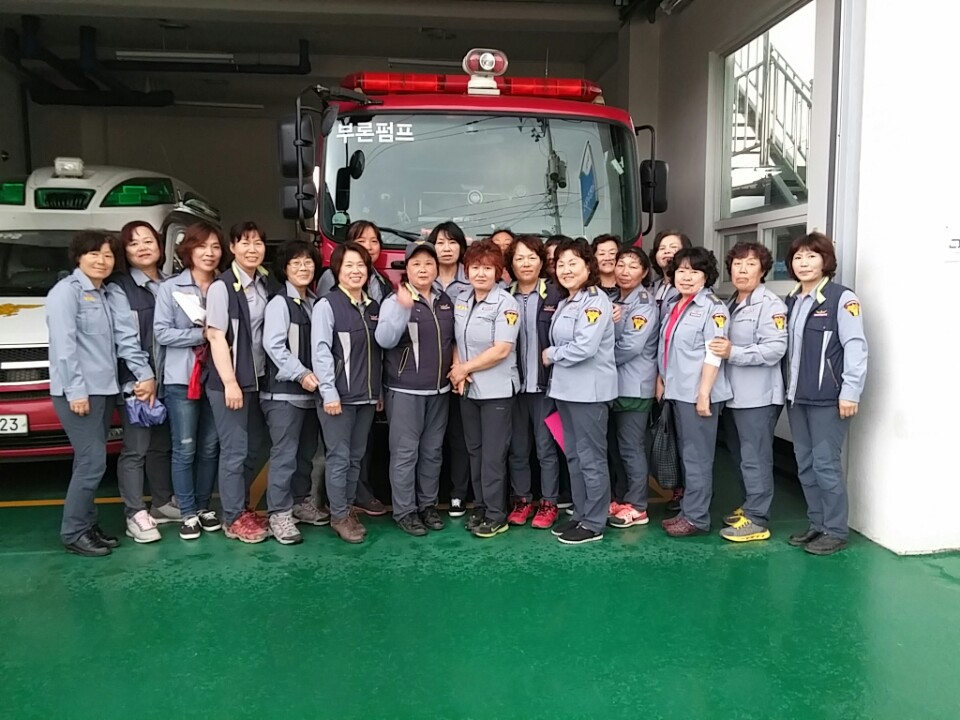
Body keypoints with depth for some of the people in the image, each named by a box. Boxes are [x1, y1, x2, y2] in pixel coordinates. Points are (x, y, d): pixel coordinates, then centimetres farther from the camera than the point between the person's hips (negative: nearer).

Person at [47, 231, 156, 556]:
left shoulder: (106, 295, 16)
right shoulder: (66, 291, -8)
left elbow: (124, 337, 11)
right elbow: (64, 344, -15)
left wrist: (145, 374, 1)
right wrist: (76, 390, -20)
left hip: (104, 390, 8)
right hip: (79, 392, -8)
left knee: (90, 462, 12)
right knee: (92, 462, -7)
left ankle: (88, 525, 20)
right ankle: (73, 532, 4)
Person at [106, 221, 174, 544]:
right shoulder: (118, 288, -4)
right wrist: (142, 378, -18)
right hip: (136, 380, -6)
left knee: (163, 445, 15)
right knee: (136, 448, -3)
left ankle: (162, 504, 26)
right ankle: (135, 515, 3)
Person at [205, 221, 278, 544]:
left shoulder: (268, 283, 8)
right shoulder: (222, 287, -11)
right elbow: (216, 337, -14)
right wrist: (230, 382, -18)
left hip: (258, 379, 7)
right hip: (229, 381, -7)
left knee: (256, 446, 14)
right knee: (235, 450, 1)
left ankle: (241, 505, 32)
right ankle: (234, 518, 14)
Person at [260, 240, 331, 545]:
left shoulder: (316, 304, 14)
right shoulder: (279, 303, -5)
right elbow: (274, 346, -14)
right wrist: (301, 374, -19)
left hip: (312, 391, 7)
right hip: (284, 392, -7)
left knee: (306, 452, 15)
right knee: (284, 454, -7)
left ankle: (301, 502, 29)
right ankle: (279, 514, 1)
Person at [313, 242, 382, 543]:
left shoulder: (374, 307, 11)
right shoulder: (327, 305, -7)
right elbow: (321, 351, -12)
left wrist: (379, 390, 13)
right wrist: (329, 392, -17)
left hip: (367, 395, 6)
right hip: (340, 395, -6)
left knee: (356, 457, 13)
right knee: (339, 457, 1)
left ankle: (348, 509, 25)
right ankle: (339, 516, 13)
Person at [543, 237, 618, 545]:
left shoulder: (596, 300, -13)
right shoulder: (565, 302, 15)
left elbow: (585, 347, -23)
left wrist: (551, 355, -10)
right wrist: (554, 358, 0)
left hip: (590, 390, -9)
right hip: (566, 388, 9)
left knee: (591, 457, 0)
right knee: (573, 455, 15)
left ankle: (594, 524, 11)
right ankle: (580, 515, 27)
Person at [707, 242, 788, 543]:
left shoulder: (770, 305, -9)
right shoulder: (728, 305, 16)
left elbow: (775, 349, -20)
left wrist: (733, 353, -24)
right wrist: (720, 349, 6)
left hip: (758, 395, -8)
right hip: (733, 393, 8)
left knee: (755, 458, -3)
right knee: (740, 456, 16)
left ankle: (758, 520, 5)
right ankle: (750, 507, 30)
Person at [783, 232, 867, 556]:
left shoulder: (842, 298, -7)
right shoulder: (791, 301, 14)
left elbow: (855, 346, -13)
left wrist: (851, 392, -17)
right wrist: (787, 386, 10)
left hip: (827, 398, -7)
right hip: (797, 396, 7)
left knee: (826, 464, -4)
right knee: (805, 464, 11)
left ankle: (836, 531, 9)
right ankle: (817, 525, 23)